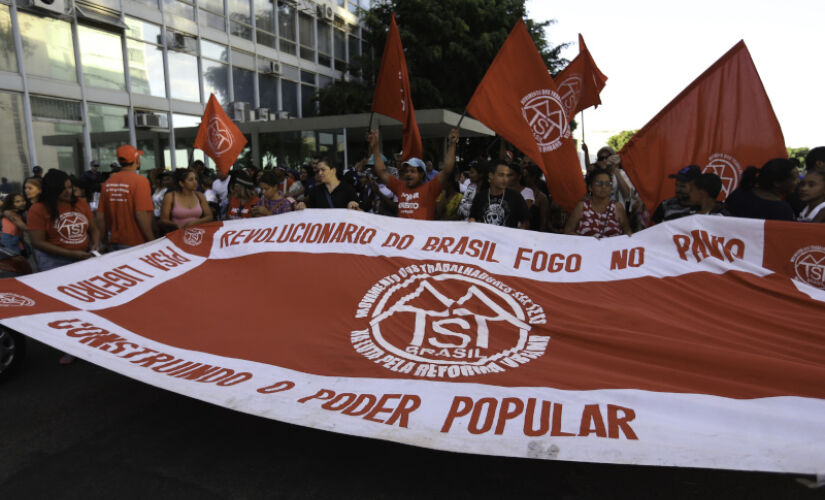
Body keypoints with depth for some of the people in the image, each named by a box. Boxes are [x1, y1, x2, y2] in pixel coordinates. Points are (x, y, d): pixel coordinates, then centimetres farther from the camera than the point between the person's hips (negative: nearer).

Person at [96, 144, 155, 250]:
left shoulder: (107, 182, 6)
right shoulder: (140, 180, -12)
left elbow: (100, 217, 8)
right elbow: (141, 215, -19)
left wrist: (104, 241, 19)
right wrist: (152, 241, -12)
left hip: (114, 244, 6)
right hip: (135, 245, -6)